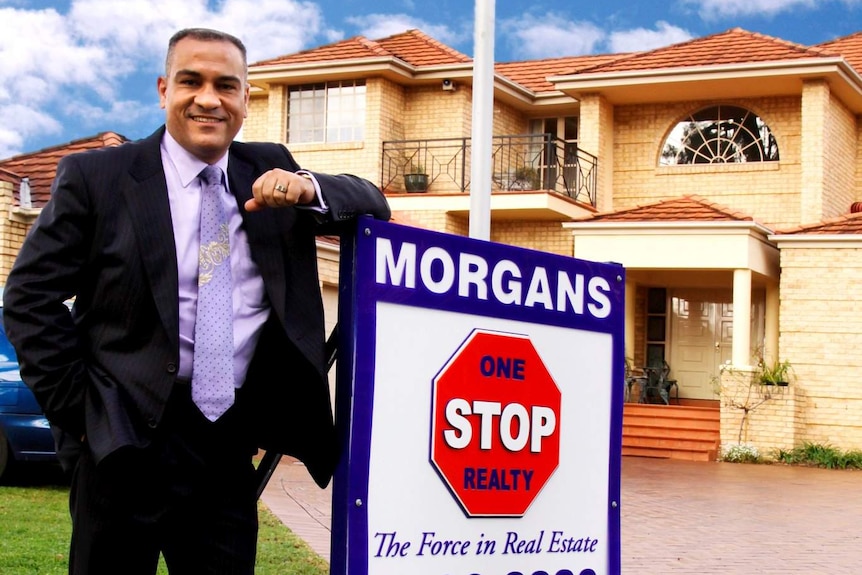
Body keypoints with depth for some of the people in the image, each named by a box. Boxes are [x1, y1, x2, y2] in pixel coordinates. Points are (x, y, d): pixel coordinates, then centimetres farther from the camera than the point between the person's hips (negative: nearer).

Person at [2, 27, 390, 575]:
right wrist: (78, 406, -7)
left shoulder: (269, 171, 10)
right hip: (130, 439, -3)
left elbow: (373, 203, 10)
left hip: (232, 445, 3)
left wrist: (308, 189, -12)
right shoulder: (96, 176, -1)